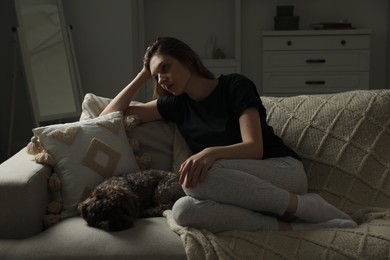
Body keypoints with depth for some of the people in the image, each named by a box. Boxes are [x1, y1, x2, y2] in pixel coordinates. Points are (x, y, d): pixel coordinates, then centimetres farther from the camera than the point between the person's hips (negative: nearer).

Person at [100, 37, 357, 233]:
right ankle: (296, 228, -31)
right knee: (183, 210, -32)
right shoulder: (176, 104, 11)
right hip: (246, 189, 4)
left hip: (284, 171, -4)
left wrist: (211, 152, -34)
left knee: (198, 178, -35)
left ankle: (306, 206, -21)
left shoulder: (236, 85, -4)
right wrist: (143, 75, 9)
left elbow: (254, 148, -16)